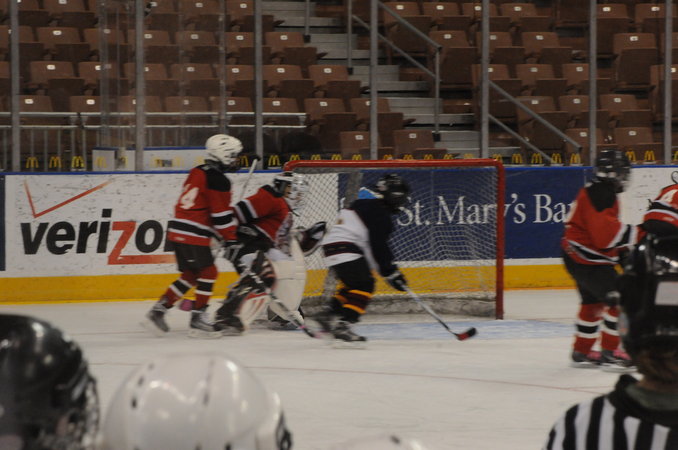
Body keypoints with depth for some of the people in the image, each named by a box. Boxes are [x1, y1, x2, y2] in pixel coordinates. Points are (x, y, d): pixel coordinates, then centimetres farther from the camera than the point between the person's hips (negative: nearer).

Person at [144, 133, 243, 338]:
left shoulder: (197, 173, 16)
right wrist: (232, 240, -5)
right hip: (194, 236, -9)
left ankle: (159, 309, 13)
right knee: (208, 272, -2)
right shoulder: (218, 181, -12)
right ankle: (198, 319, -4)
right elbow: (222, 216, -13)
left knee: (190, 274, 16)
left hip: (177, 230, 9)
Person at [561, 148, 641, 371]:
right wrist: (636, 235, -30)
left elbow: (606, 228, 24)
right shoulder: (598, 194, -21)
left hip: (580, 258, 12)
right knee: (619, 300, -14)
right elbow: (604, 230, -31)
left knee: (593, 302, 22)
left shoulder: (604, 193, 15)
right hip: (585, 259, -12)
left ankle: (581, 352, 34)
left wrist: (624, 251, 20)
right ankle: (610, 354, -11)